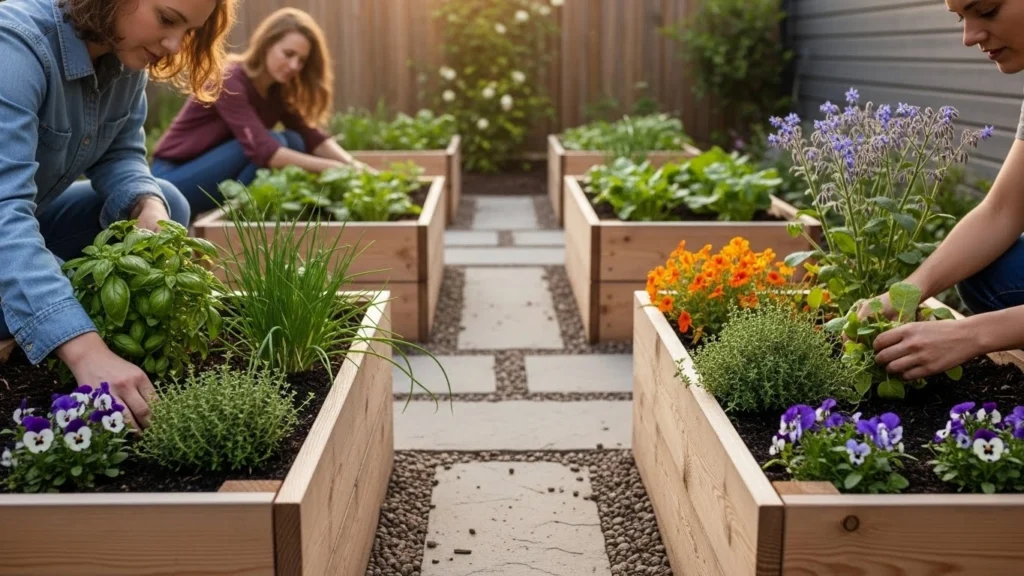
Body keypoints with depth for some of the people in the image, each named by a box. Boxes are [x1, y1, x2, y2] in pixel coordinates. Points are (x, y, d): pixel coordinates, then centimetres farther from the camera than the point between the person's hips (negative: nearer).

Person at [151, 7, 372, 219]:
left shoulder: (277, 89, 1)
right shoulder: (229, 81, -24)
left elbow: (309, 136, -7)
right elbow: (262, 149, -34)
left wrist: (351, 163, -25)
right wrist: (331, 168, -39)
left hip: (214, 178, 8)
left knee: (293, 143, -11)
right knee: (275, 142, -24)